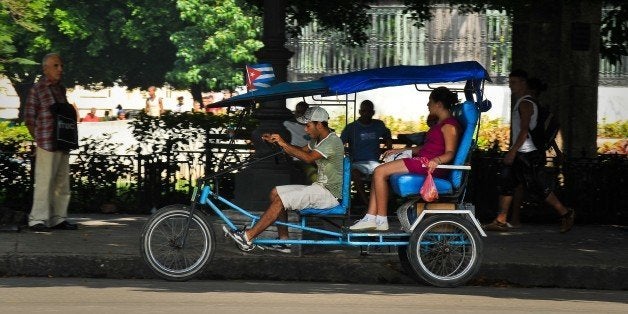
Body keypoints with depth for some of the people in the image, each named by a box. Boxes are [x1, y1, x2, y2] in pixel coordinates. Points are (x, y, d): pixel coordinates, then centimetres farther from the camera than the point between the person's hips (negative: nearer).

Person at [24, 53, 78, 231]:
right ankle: (38, 220, -4)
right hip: (46, 143, -7)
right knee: (45, 181, -8)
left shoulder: (61, 89, 15)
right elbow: (28, 118, -4)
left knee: (62, 183, 10)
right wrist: (39, 139, -2)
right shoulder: (38, 89, -6)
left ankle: (58, 218, 17)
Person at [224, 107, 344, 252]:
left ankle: (247, 237, -16)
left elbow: (309, 157, -31)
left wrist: (284, 144, -26)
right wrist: (276, 141, 8)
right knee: (276, 193, 5)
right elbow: (302, 150, 22)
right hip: (320, 187, 10)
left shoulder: (333, 142, -19)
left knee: (281, 200, -19)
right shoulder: (318, 139, 13)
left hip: (329, 193, -10)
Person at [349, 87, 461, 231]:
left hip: (430, 165, -11)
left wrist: (437, 160, -41)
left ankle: (382, 220, -12)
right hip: (421, 160, 11)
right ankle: (371, 218, -3)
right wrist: (399, 150, 29)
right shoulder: (440, 123, 23)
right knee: (379, 172, 6)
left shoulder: (449, 125, -10)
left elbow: (450, 153, -21)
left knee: (380, 172, -14)